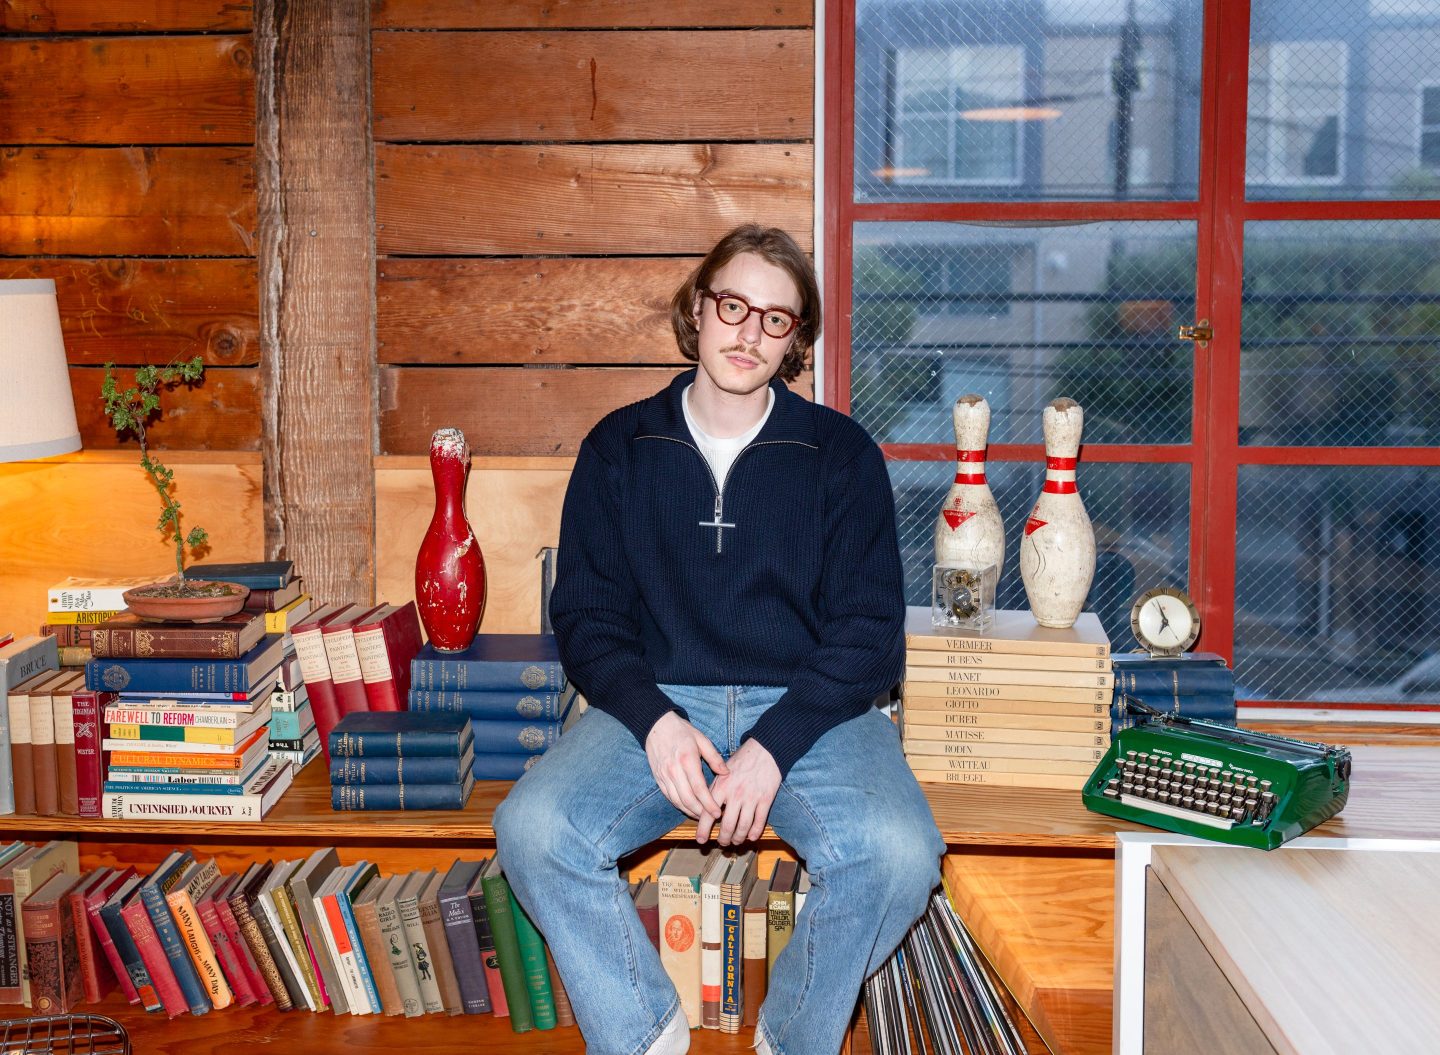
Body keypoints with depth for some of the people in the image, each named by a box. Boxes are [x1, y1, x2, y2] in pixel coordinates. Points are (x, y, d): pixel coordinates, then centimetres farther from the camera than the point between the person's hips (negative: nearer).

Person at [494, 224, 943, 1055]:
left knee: (899, 853, -30)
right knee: (532, 829, -27)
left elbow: (870, 633, 0)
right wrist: (654, 718, -14)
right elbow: (586, 614, 6)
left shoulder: (841, 454, 5)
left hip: (808, 708, -1)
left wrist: (775, 745, -15)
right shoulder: (620, 448, 9)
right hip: (656, 702, 1)